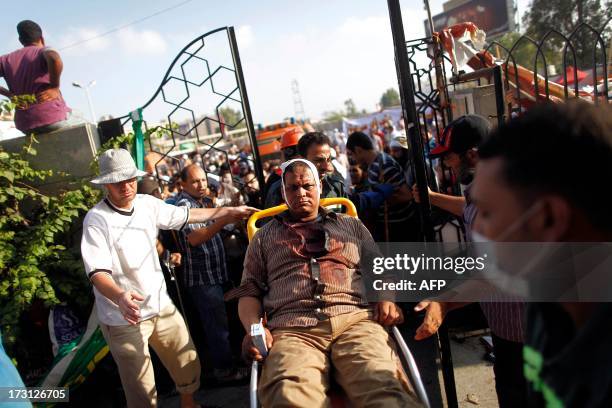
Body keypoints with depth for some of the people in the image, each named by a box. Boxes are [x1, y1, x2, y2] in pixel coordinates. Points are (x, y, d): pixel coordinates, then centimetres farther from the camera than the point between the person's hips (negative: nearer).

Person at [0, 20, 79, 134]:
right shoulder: (44, 51, 0)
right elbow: (54, 58, -25)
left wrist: (9, 94, 5)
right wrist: (55, 87, -14)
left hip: (25, 125, 6)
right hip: (53, 117, -6)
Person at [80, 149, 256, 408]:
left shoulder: (147, 204, 1)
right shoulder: (96, 219, -16)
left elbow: (186, 215, 14)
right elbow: (97, 272, -24)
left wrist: (230, 211, 17)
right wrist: (120, 297, -44)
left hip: (161, 306, 6)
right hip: (124, 318, -5)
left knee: (189, 367, 18)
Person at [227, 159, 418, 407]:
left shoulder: (351, 225, 25)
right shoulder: (265, 237, 24)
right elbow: (249, 291, 18)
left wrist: (387, 298, 1)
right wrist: (253, 328, -2)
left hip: (354, 319, 1)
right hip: (291, 328, 0)